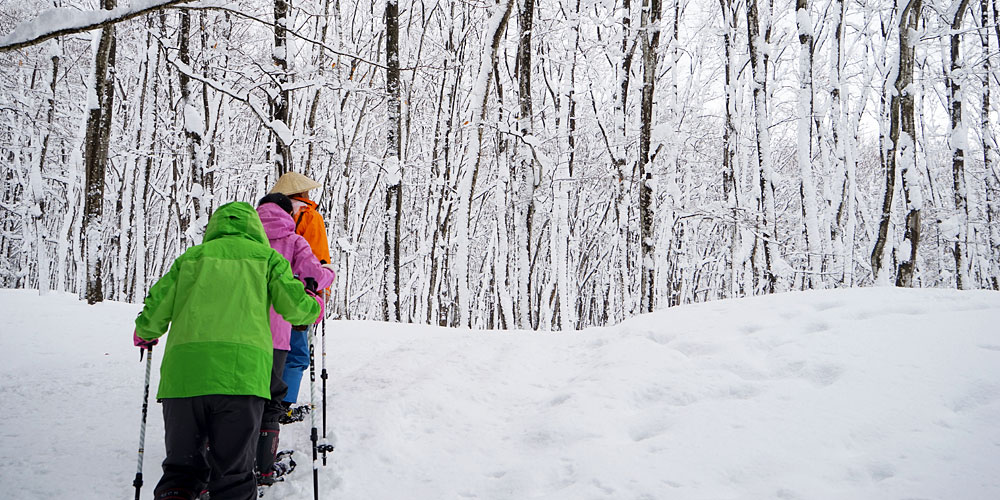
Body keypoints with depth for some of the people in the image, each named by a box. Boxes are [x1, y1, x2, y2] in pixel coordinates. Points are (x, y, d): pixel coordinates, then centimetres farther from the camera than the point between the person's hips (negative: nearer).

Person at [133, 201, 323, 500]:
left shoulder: (192, 256, 20)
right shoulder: (266, 257, 15)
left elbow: (157, 308, 17)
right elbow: (294, 306, 7)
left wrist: (145, 334, 39)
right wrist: (314, 308, 30)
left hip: (182, 372, 2)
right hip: (242, 372, -2)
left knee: (182, 467, 14)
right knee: (233, 474, 6)